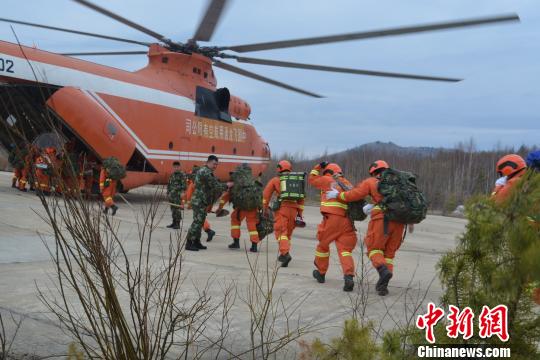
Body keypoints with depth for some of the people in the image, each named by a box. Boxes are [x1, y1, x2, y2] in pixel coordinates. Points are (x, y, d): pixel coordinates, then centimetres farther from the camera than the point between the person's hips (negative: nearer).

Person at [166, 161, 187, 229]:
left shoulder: (182, 175, -4)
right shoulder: (172, 175, 18)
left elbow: (184, 184, -11)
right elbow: (169, 184, 23)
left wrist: (182, 192, -18)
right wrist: (168, 192, 18)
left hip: (178, 194, -7)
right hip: (171, 194, 7)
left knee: (177, 208, -10)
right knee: (173, 209, 10)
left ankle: (177, 224, -8)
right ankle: (174, 223, 18)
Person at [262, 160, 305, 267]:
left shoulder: (275, 180, 8)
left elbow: (266, 193, 0)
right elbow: (301, 198, 16)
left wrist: (265, 207, 4)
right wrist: (300, 213, 20)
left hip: (282, 208, -4)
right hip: (293, 209, 4)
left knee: (281, 231, -7)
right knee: (288, 232, 14)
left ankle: (285, 253, -26)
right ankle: (284, 254, 18)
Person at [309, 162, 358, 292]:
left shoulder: (327, 180, 7)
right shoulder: (347, 183, 20)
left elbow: (312, 179, 22)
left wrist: (318, 167, 32)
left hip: (332, 218, -4)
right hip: (347, 220, 4)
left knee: (323, 244, 15)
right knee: (345, 249, 1)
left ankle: (321, 273, 29)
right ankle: (349, 277, -17)